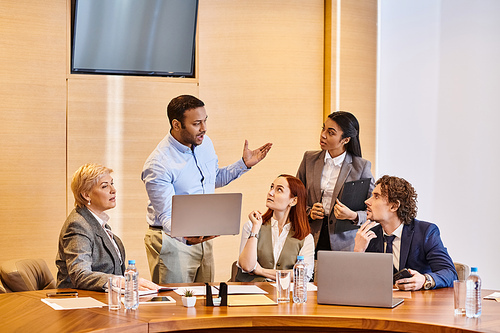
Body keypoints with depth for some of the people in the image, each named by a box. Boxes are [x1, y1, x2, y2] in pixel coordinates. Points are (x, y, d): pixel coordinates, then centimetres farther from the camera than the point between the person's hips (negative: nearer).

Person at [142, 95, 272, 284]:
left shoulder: (205, 143, 1)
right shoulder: (158, 165, -23)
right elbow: (167, 217, -24)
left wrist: (244, 164, 10)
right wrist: (187, 237, -44)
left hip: (203, 238, 7)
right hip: (172, 242, -7)